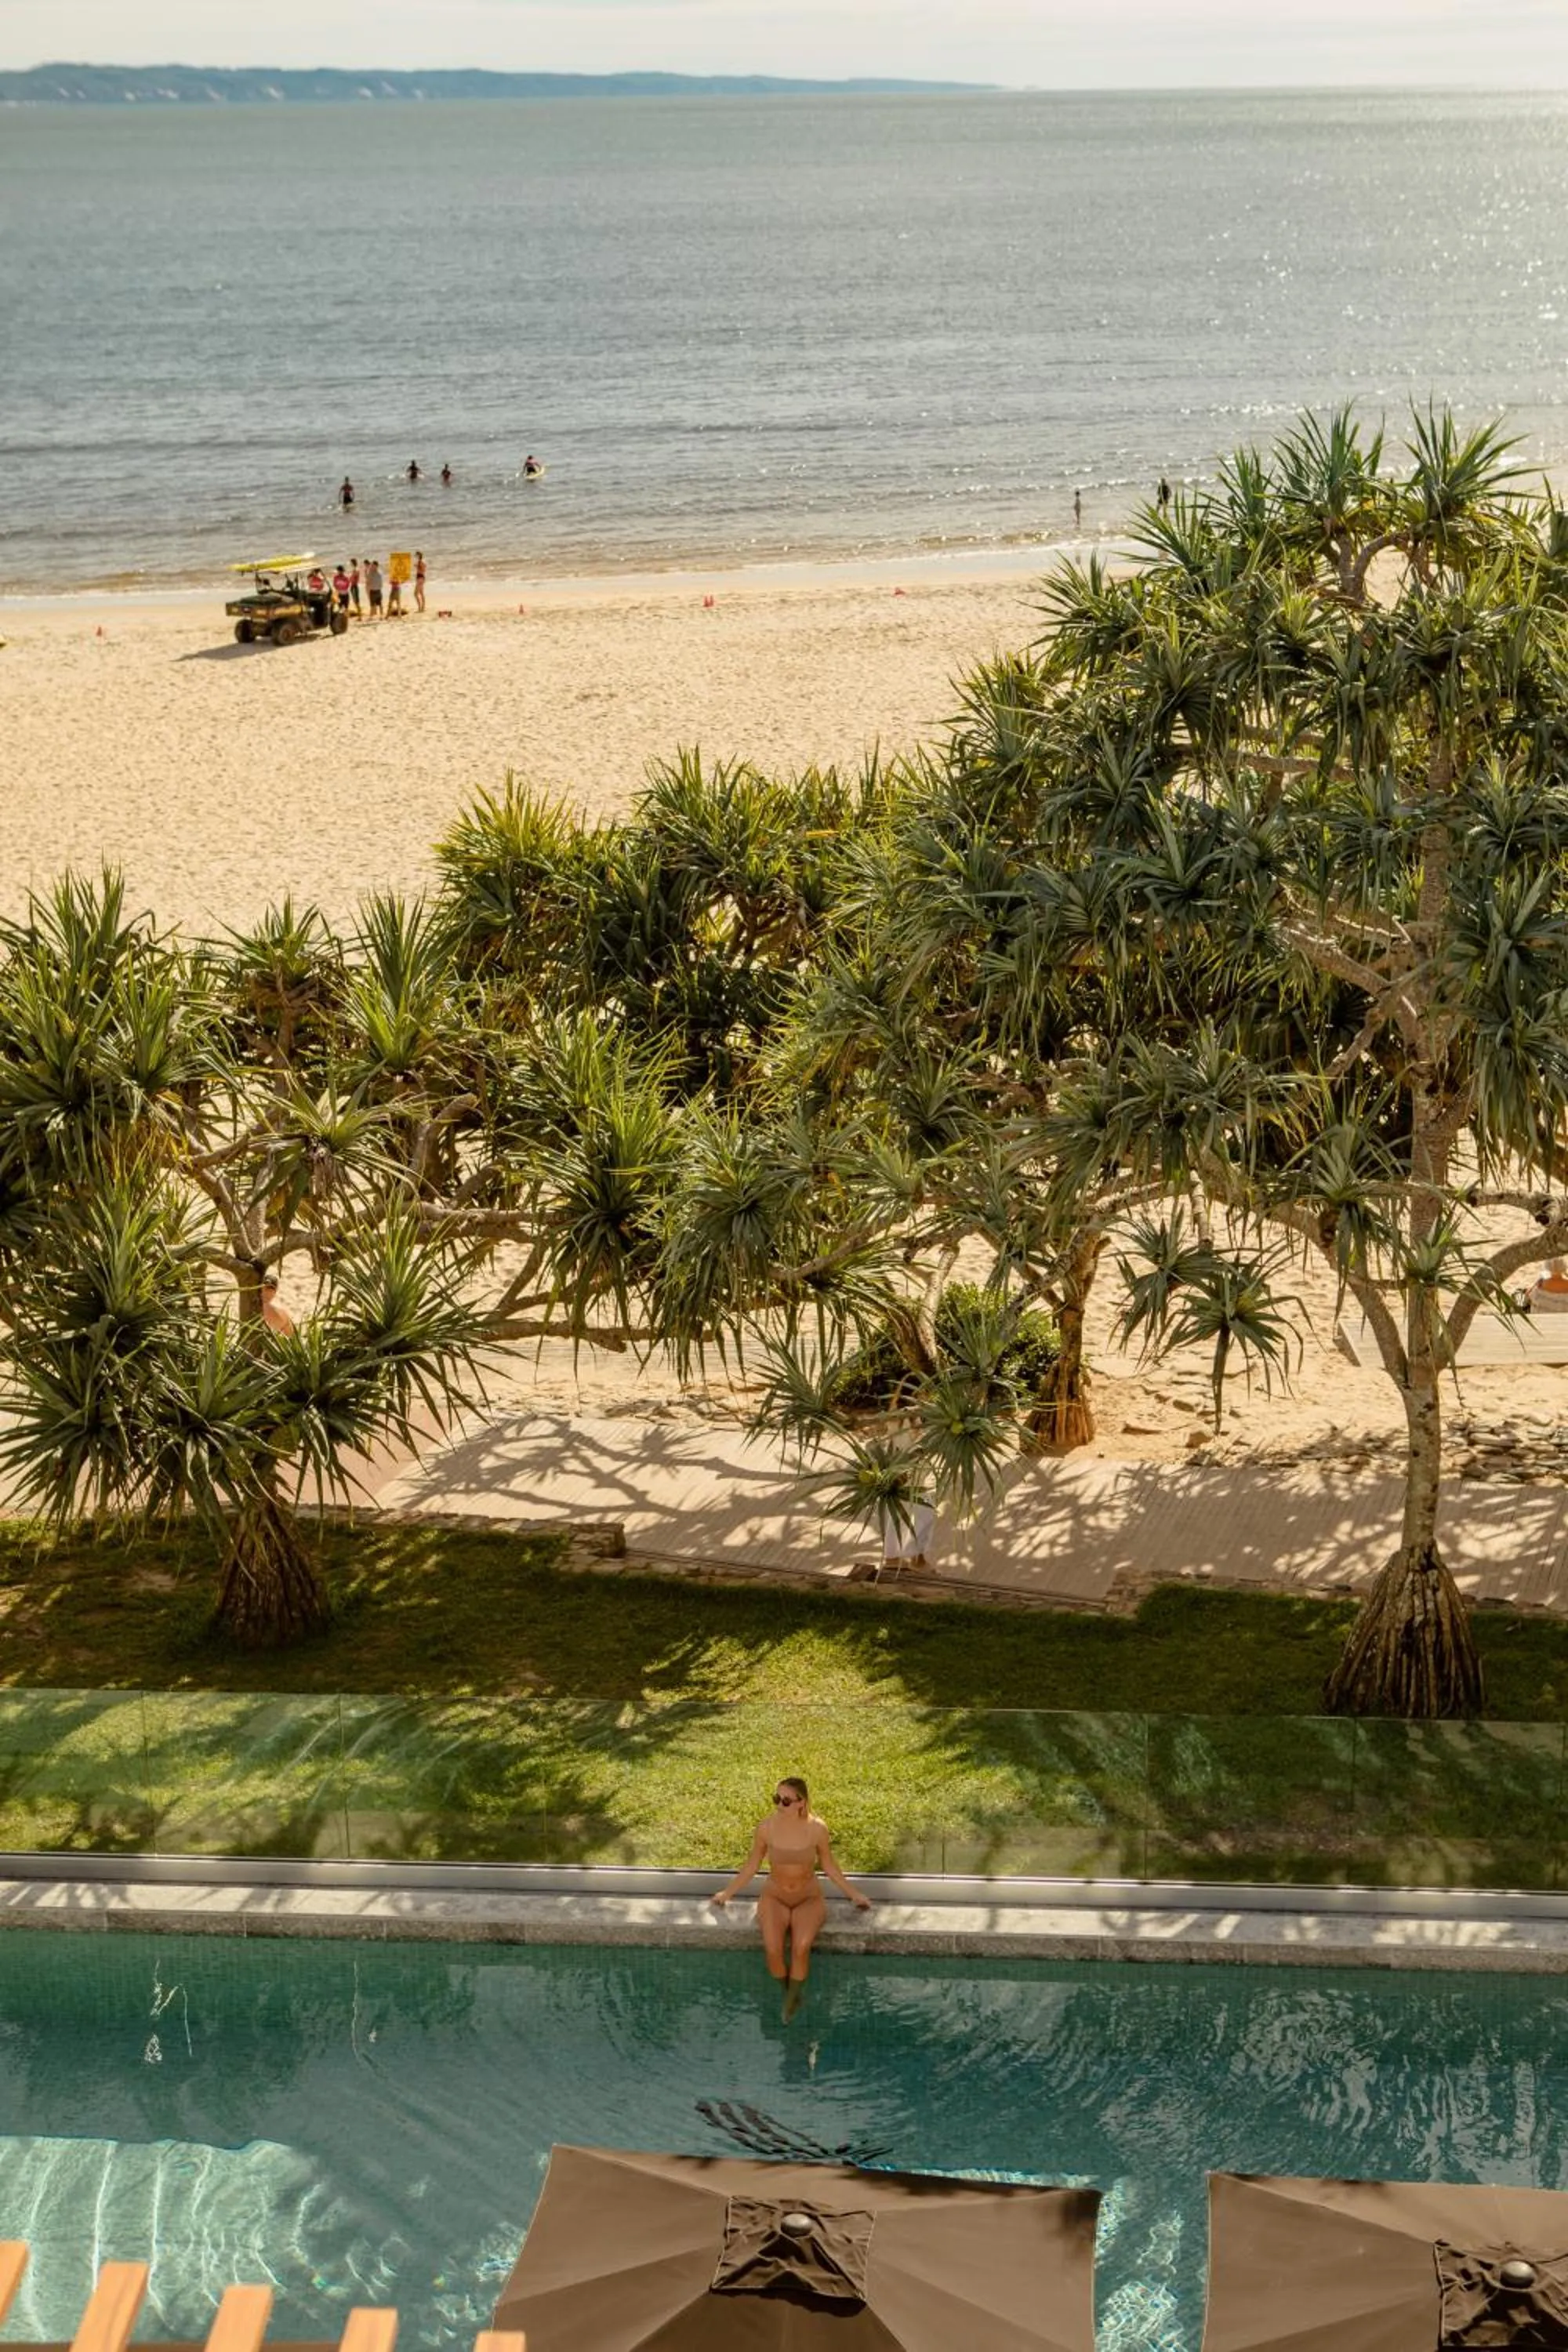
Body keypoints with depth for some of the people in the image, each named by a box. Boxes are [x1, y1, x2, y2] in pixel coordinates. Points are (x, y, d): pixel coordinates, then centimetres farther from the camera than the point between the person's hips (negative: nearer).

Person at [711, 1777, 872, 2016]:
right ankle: (787, 1994, -2)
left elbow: (829, 1867, 5)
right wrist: (727, 1893, 11)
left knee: (801, 1947, -31)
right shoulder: (766, 1828, -10)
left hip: (808, 1899, -1)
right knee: (773, 1949, -29)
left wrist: (854, 1895, 9)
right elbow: (751, 1866, 6)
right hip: (774, 1898, 1)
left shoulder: (817, 1829, -12)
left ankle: (793, 1998, -8)